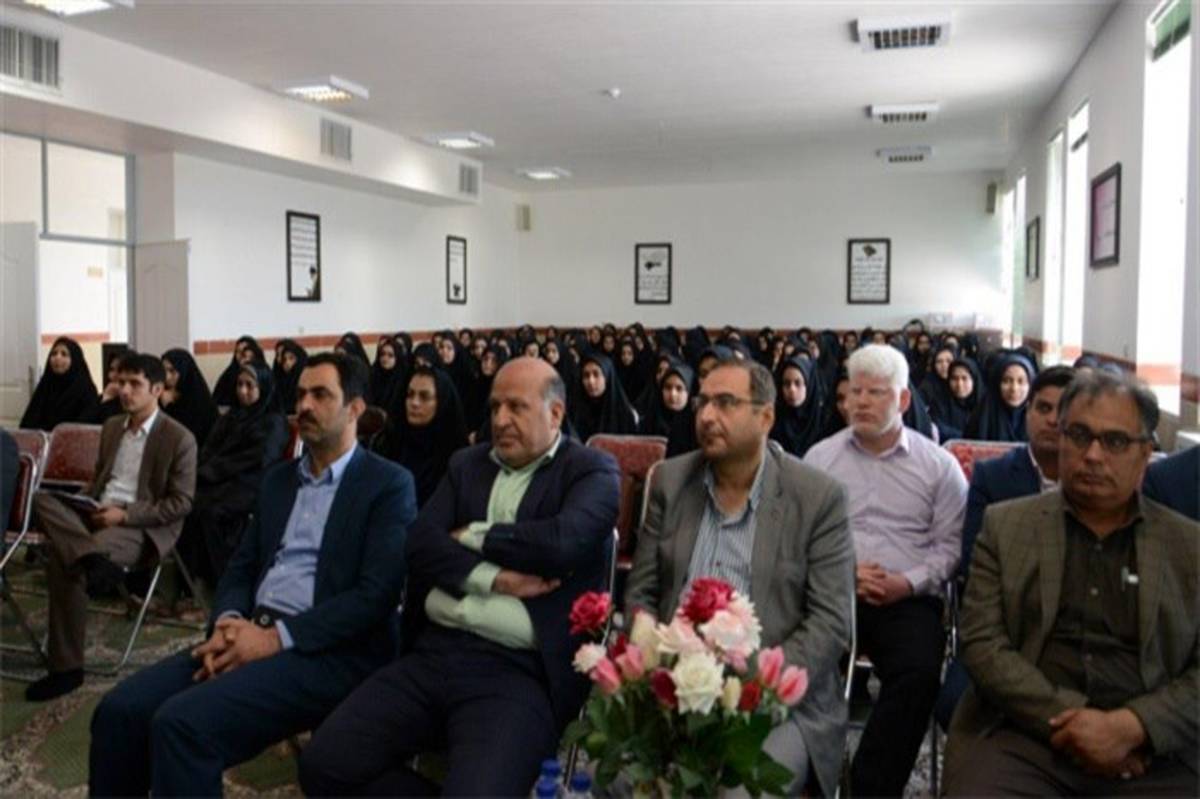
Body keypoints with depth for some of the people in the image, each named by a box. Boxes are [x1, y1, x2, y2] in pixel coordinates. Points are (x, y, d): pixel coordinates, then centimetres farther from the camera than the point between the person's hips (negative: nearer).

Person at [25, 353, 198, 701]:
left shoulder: (179, 439, -7)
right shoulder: (111, 427, 16)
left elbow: (181, 503, -9)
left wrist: (125, 514, -18)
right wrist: (86, 501, 0)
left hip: (141, 525, -7)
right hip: (98, 512, 8)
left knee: (63, 556, -31)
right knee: (41, 500, -24)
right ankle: (93, 560, -42)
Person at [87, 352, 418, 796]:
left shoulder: (389, 484, -3)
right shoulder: (278, 479, 20)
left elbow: (377, 593, -13)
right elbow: (242, 567, 18)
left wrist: (277, 637, -19)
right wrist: (228, 622, -5)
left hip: (327, 653, -7)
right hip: (251, 634, 7)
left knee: (181, 722, -27)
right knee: (119, 710, -12)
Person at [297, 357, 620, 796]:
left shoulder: (592, 470, 3)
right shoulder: (467, 463, 17)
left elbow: (561, 543, -17)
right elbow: (421, 544, 4)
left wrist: (474, 536, -4)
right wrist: (493, 578, -12)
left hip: (518, 671, -5)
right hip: (431, 652, 6)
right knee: (322, 763, -5)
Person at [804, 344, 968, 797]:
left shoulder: (939, 465, 9)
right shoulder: (819, 458, 11)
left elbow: (950, 544, 5)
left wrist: (908, 583, -11)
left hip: (909, 599, 0)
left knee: (919, 673, -30)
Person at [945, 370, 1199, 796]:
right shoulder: (1005, 524, 8)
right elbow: (982, 643, 0)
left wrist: (1131, 726, -13)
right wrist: (1069, 721, -10)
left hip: (1151, 751, 1)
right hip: (1021, 736, 0)